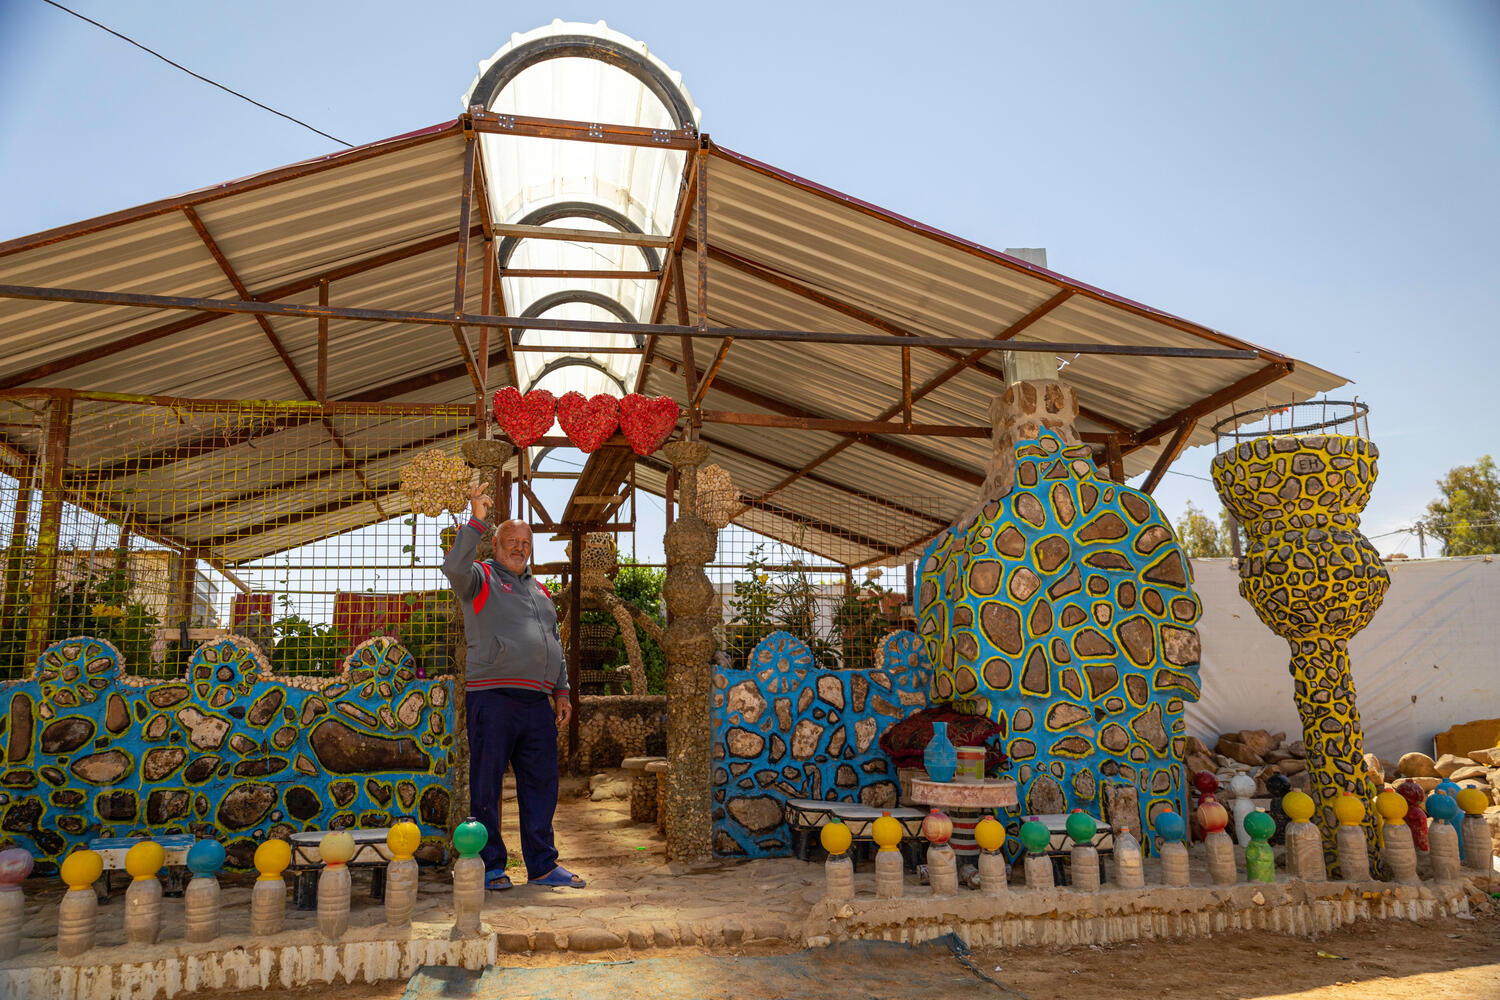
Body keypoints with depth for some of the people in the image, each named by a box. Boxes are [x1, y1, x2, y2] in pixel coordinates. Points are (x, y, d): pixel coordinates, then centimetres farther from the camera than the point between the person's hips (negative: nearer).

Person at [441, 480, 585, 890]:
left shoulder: (539, 589, 23)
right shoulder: (481, 578, 5)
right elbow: (454, 567, -20)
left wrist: (561, 691, 19)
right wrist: (477, 521, -23)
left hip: (538, 703, 6)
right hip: (492, 698, -6)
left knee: (541, 786, 8)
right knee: (486, 785, 0)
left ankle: (542, 864, 18)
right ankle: (489, 866, 11)